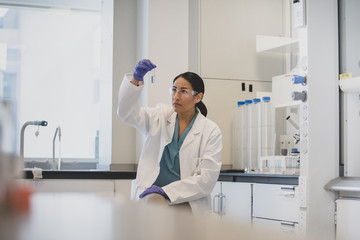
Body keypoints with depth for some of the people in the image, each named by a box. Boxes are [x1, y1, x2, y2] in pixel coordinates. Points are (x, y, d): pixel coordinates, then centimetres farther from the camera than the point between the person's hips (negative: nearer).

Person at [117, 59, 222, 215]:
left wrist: (166, 191, -13)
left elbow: (207, 178, -5)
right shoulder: (160, 117, 12)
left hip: (188, 202, -2)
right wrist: (136, 78, -20)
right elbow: (127, 112, -3)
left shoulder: (211, 131, 3)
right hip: (151, 195, 2)